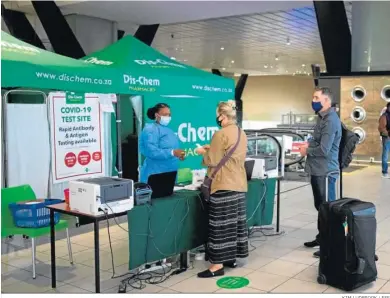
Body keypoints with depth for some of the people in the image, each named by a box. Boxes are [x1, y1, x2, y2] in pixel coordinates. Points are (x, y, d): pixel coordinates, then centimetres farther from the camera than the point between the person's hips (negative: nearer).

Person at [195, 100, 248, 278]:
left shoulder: (221, 134, -16)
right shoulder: (242, 134, 11)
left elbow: (212, 161, -13)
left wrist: (203, 152, 6)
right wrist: (213, 149, 18)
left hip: (224, 185, -9)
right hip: (239, 184, 9)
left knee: (220, 224, -6)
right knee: (235, 221, 12)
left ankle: (218, 265, -3)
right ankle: (231, 258, 22)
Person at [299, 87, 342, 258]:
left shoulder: (331, 120, -20)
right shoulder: (322, 117, 13)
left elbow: (324, 149, -24)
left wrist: (306, 151, -8)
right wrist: (309, 144, 4)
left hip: (325, 171, -10)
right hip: (317, 170, 10)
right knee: (320, 206, 19)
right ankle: (322, 237, 31)